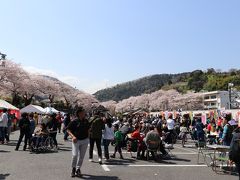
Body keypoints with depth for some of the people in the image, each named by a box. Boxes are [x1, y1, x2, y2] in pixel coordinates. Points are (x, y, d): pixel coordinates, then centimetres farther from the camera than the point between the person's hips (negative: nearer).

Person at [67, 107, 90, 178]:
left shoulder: (86, 121, 5)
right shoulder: (74, 121, -10)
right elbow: (68, 130, -8)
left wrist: (88, 137, 13)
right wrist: (73, 136, -21)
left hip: (85, 140, 4)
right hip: (76, 140, -4)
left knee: (81, 156, 9)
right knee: (75, 155, -13)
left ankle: (78, 169, 23)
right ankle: (73, 168, 11)